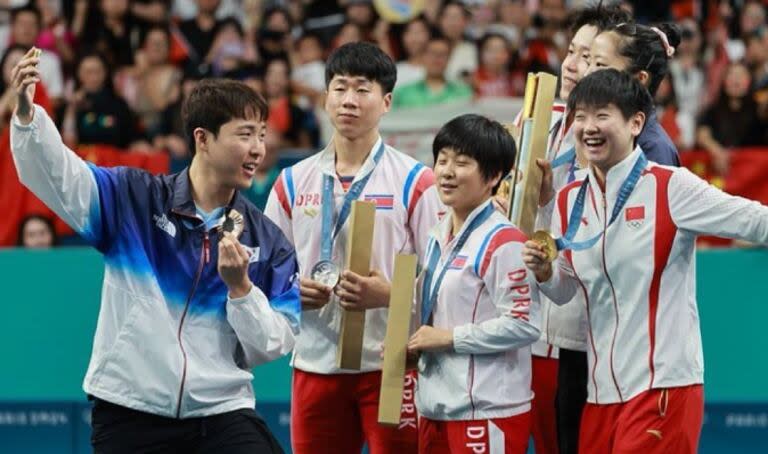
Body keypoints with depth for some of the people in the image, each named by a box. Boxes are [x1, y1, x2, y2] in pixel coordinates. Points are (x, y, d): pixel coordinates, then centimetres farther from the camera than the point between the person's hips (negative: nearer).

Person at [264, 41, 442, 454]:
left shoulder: (414, 181, 0)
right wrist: (293, 291, -6)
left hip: (390, 362, -4)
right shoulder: (293, 182, 11)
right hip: (315, 362, 4)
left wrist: (389, 293, -20)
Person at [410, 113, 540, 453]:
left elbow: (523, 324, -19)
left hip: (488, 414, -9)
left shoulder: (503, 243, -13)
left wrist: (449, 337, -15)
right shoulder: (438, 237, 15)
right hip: (436, 409, 9)